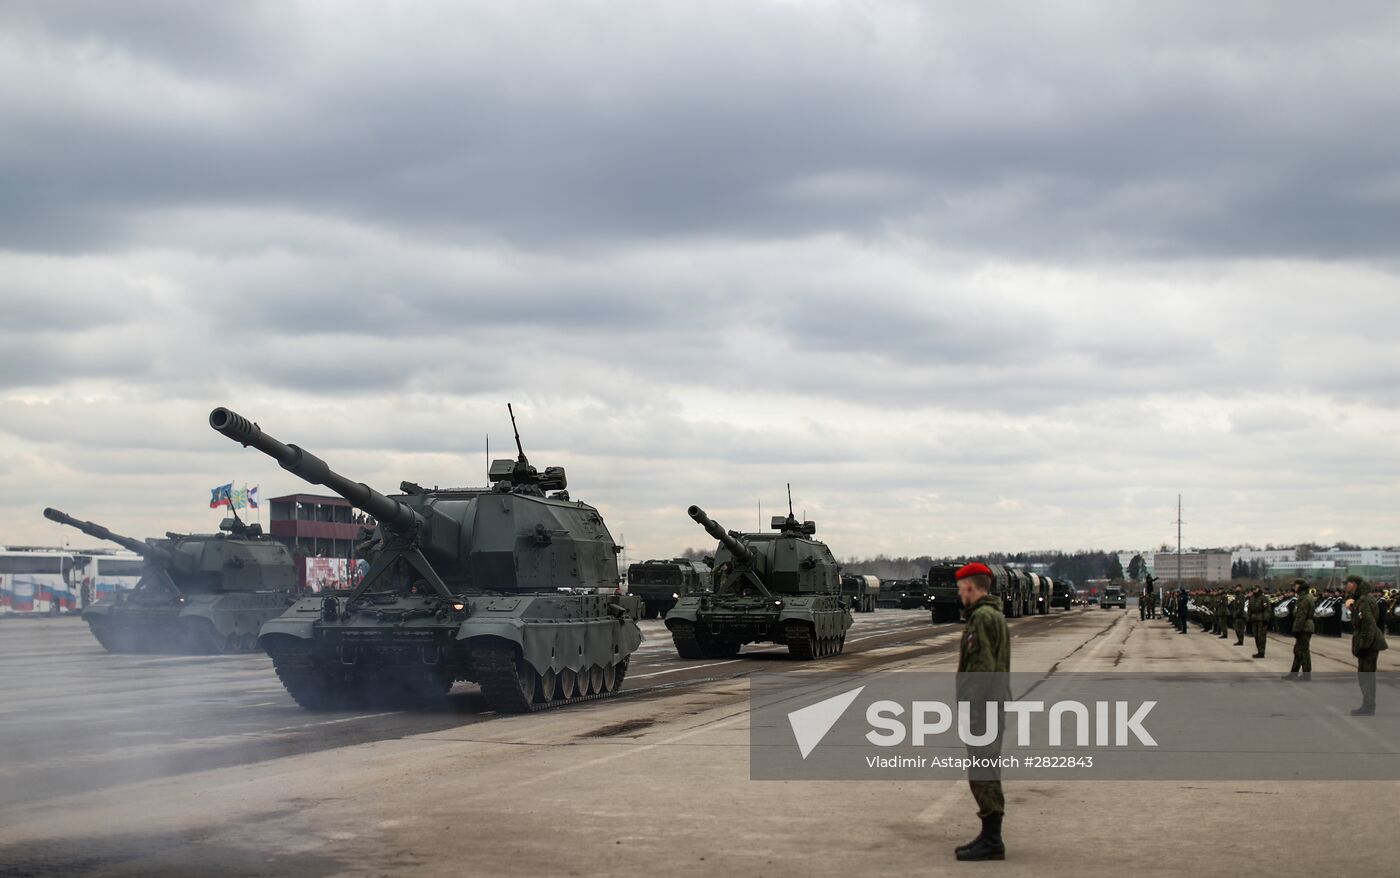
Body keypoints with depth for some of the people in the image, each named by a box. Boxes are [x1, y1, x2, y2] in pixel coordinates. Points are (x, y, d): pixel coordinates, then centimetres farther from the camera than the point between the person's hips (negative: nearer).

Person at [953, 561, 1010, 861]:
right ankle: (990, 837, 21)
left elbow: (983, 666, -22)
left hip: (981, 706, -11)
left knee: (983, 774, -7)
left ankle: (991, 842, -5)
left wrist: (972, 709, -22)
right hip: (992, 706, 11)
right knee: (985, 774, 15)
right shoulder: (995, 615, 18)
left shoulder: (983, 617, -15)